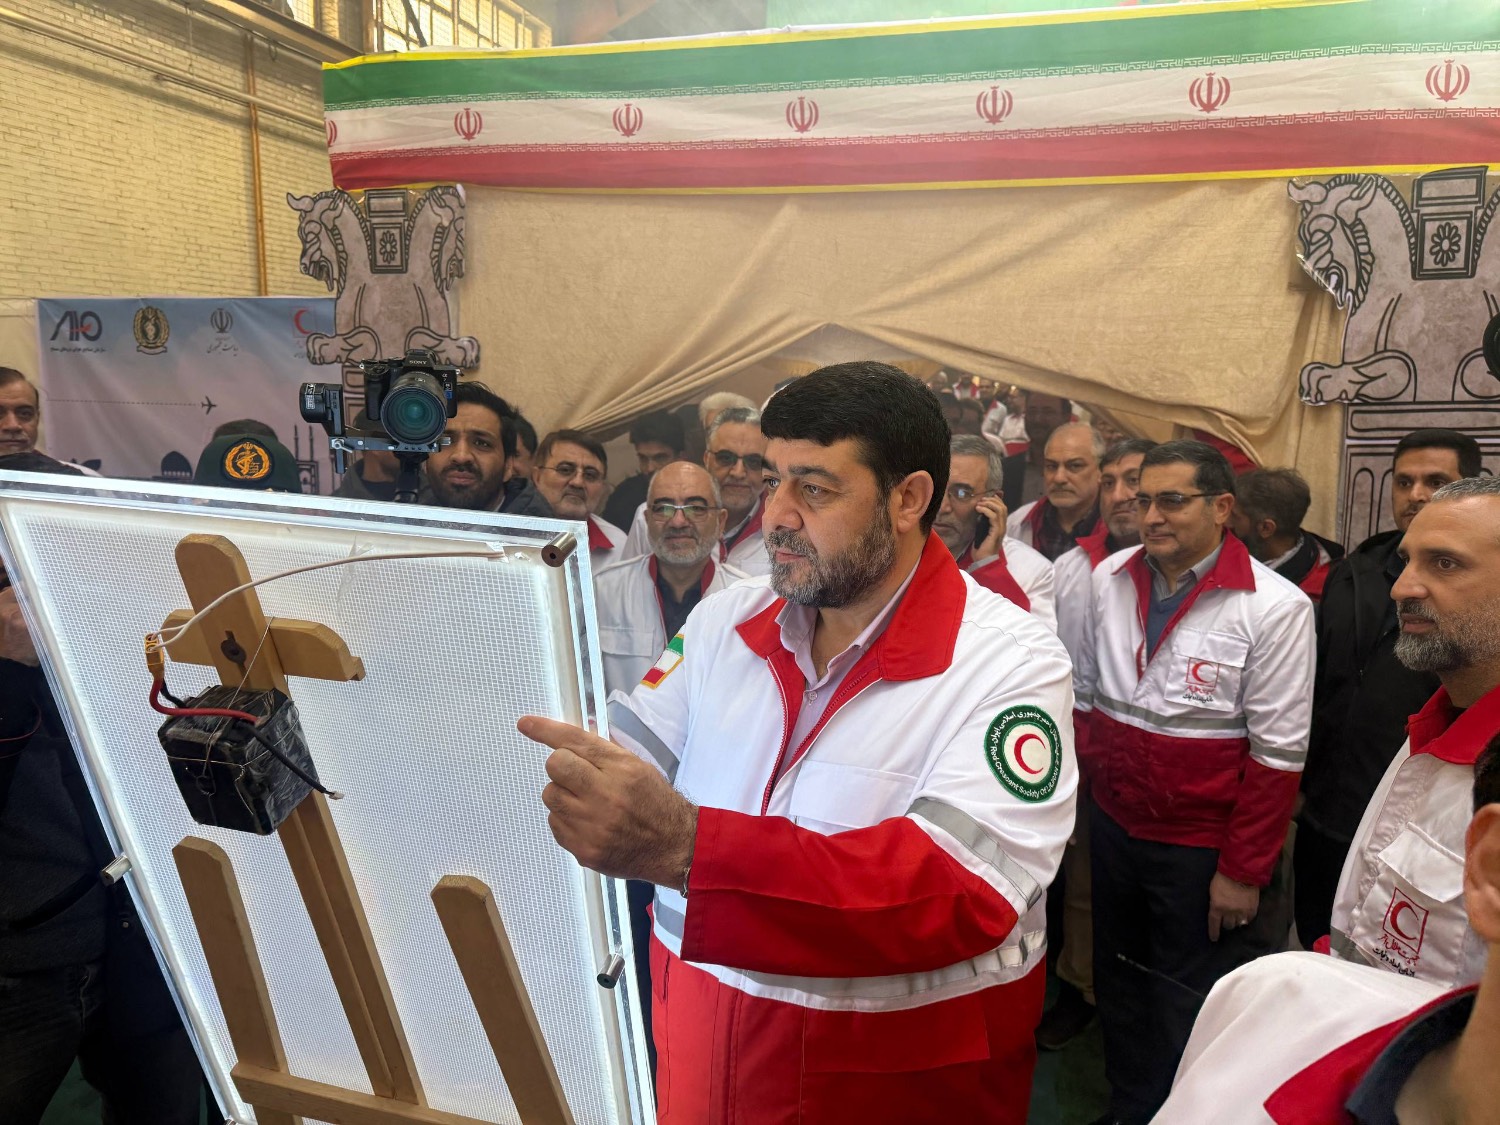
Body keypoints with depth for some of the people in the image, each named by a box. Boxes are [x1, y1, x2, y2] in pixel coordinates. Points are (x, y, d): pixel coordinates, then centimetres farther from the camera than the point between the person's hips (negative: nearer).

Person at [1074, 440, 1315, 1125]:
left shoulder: (1274, 608, -15)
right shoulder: (1108, 579, -1)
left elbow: (1277, 754, -14)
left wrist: (1244, 871, -12)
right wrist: (1084, 790, 6)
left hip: (1204, 849, -5)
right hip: (1113, 829, 5)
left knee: (1188, 1005, 12)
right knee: (1118, 981, 21)